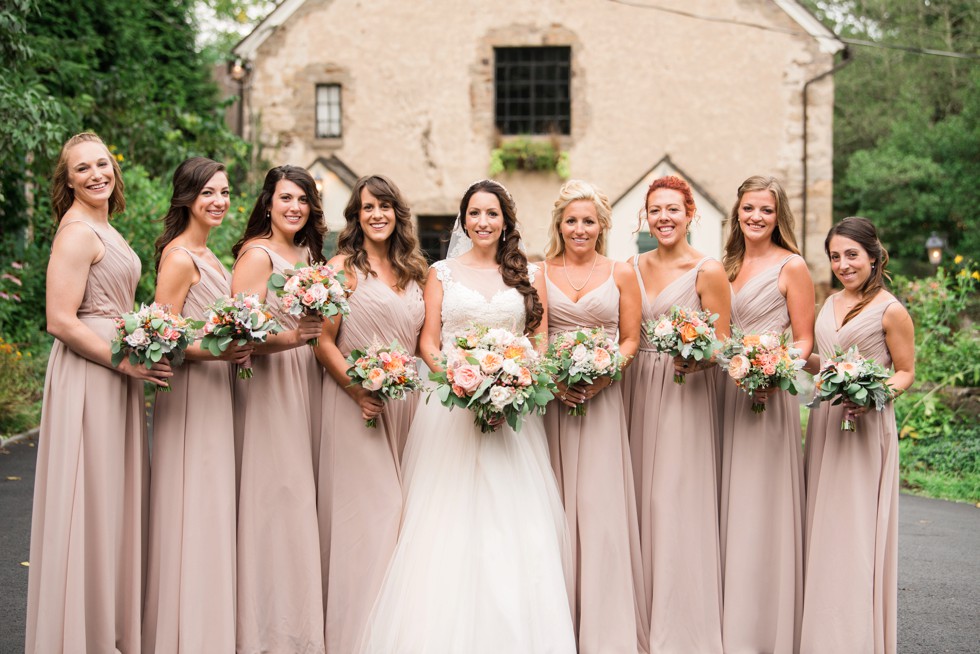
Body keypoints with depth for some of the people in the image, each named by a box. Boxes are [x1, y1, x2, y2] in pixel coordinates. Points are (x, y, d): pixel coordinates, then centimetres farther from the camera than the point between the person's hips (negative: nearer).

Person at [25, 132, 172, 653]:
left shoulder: (103, 229, 16)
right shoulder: (77, 232, -13)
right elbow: (60, 321, -20)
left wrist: (140, 359, 11)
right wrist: (127, 362, -18)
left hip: (117, 374, 10)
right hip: (87, 374, -10)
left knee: (113, 499, 14)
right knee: (89, 498, -3)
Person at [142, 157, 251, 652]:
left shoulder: (206, 256, 15)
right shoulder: (180, 256, -13)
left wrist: (239, 347, 7)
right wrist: (217, 352, -26)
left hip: (218, 392, 10)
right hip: (191, 391, -10)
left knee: (212, 509, 13)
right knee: (194, 509, -5)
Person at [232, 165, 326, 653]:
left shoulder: (309, 254, 15)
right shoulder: (257, 255, -9)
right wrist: (288, 339, -30)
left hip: (308, 381, 8)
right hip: (271, 385, -8)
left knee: (303, 496, 9)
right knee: (277, 495, -7)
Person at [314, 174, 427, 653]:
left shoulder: (413, 271, 14)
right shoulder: (344, 266, -2)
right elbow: (324, 340, -6)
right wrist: (358, 388, -16)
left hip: (405, 400, 5)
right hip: (357, 401, -5)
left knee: (398, 510, 8)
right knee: (364, 510, -5)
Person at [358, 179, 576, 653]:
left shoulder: (529, 274, 11)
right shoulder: (442, 272, 10)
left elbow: (540, 341, 8)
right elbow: (428, 340, 6)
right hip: (451, 407, 0)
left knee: (514, 522, -3)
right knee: (447, 522, -4)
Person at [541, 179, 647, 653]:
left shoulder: (620, 273, 7)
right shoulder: (541, 272, 7)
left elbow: (630, 340, 7)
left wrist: (602, 377, -10)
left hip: (601, 397, -1)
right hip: (550, 396, 1)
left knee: (599, 505, -4)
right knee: (555, 505, 2)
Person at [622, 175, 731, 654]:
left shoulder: (707, 271, -5)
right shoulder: (633, 267, 10)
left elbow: (722, 344, -6)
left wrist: (696, 360, -24)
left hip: (684, 393, -5)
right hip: (637, 389, 5)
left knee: (677, 503, -6)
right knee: (638, 500, 6)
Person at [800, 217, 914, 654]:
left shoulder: (890, 310, -9)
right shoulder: (831, 304, 12)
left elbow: (905, 373, -5)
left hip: (865, 426, -7)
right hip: (824, 422, 7)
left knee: (855, 531, -4)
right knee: (822, 528, 9)